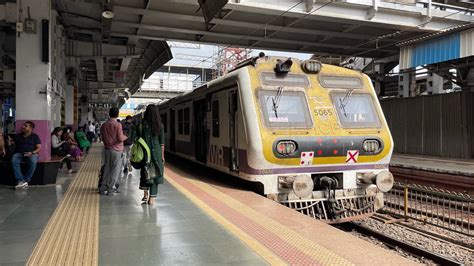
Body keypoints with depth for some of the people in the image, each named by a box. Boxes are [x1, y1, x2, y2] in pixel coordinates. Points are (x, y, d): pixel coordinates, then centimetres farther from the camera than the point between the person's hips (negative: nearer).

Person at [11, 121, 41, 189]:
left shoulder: (35, 136, 10)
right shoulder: (18, 136, 21)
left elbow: (39, 147, 0)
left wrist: (32, 153, -17)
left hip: (32, 154, -3)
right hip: (19, 153, 3)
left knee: (33, 162, -37)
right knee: (14, 161, -32)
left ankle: (26, 180, -27)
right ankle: (21, 181, -37)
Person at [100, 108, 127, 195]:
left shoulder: (104, 125, 5)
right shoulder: (118, 125, -13)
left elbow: (102, 138, 11)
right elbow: (120, 138, -17)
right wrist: (125, 137, 3)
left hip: (107, 149, 6)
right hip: (116, 149, -6)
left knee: (107, 168, 12)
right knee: (115, 169, 3)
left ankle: (103, 187, 14)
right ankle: (111, 187, 5)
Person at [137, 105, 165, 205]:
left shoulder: (141, 124, -4)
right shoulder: (159, 125, -3)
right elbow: (162, 143, -1)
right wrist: (162, 156, 6)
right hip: (156, 152, 0)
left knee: (144, 172, 19)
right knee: (155, 174, 6)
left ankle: (145, 194, 16)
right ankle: (152, 198, 7)